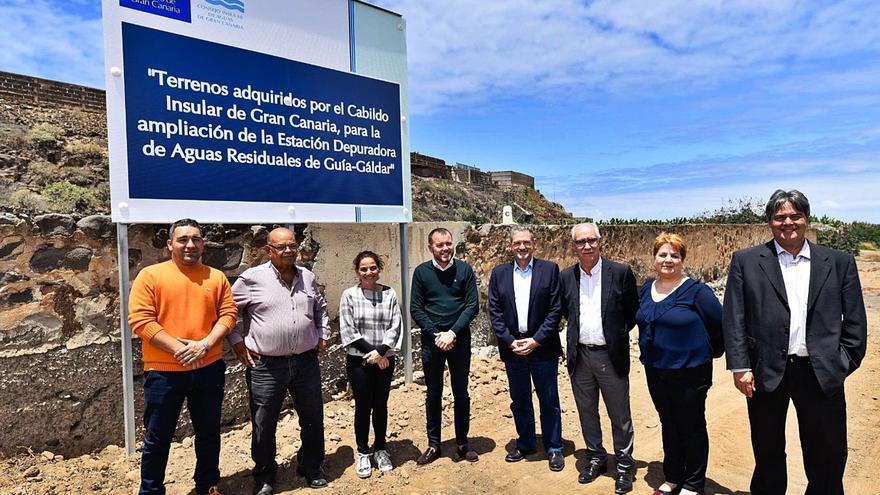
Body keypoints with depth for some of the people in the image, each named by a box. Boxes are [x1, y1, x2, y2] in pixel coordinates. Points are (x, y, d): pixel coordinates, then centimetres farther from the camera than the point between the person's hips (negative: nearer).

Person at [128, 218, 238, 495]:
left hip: (209, 369, 3)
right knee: (157, 438, 12)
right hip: (163, 372, -2)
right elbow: (140, 319, -11)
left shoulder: (216, 277, 4)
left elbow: (228, 314, 1)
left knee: (209, 433, 16)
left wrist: (204, 345, -14)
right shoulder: (150, 275, -4)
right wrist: (178, 348, -17)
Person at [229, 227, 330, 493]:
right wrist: (237, 342, -2)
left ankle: (311, 468, 36)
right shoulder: (252, 278, -7)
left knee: (313, 420, 14)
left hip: (306, 361, 4)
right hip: (266, 365, -3)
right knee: (263, 426, 11)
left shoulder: (308, 277, 7)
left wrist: (323, 334, 14)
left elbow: (320, 307, 22)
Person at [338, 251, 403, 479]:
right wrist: (371, 352, -12)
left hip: (385, 360, 2)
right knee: (363, 406, 7)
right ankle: (362, 453, 25)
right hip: (358, 360, -1)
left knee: (381, 405, 12)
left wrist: (381, 351, -14)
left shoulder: (389, 294, -1)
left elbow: (395, 326, -3)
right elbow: (347, 330, -8)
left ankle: (380, 449, 31)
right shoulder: (349, 295, -5)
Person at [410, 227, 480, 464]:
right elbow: (415, 309, -1)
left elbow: (472, 305, -4)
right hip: (431, 341, 0)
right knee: (433, 395, 11)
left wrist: (453, 333, -14)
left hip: (459, 340, 0)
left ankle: (462, 443, 26)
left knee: (461, 394, 11)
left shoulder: (464, 269, -1)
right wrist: (436, 334, -11)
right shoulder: (421, 272, -1)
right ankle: (433, 445, 25)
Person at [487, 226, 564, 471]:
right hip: (512, 347, 2)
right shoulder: (499, 273, 4)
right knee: (519, 401, 15)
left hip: (542, 347, -2)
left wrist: (536, 340, -13)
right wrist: (510, 341, -9)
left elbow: (555, 309, -6)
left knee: (549, 400, 10)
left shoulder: (550, 269, -3)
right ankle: (525, 444, 32)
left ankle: (554, 448, 26)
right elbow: (494, 312, 1)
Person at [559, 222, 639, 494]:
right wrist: (575, 334, 6)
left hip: (611, 356, -3)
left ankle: (624, 465, 29)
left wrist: (618, 334, -2)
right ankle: (596, 458, 36)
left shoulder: (621, 273, -9)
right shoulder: (566, 277, 1)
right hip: (579, 356, 3)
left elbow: (634, 312, 0)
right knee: (587, 412, 17)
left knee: (620, 415, 10)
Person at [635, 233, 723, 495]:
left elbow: (720, 325, -8)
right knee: (668, 425, 18)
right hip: (655, 371, 5)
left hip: (689, 372, -5)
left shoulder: (696, 291, -14)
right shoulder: (646, 289, 3)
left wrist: (709, 353, 1)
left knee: (692, 428, 12)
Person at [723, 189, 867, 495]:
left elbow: (855, 321, 8)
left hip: (822, 374, 2)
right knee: (767, 454, 15)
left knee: (829, 455, 13)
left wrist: (845, 364, 2)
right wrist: (739, 366, -8)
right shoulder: (746, 261, -1)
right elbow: (734, 318, -4)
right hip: (766, 373, -1)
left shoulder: (840, 262, 5)